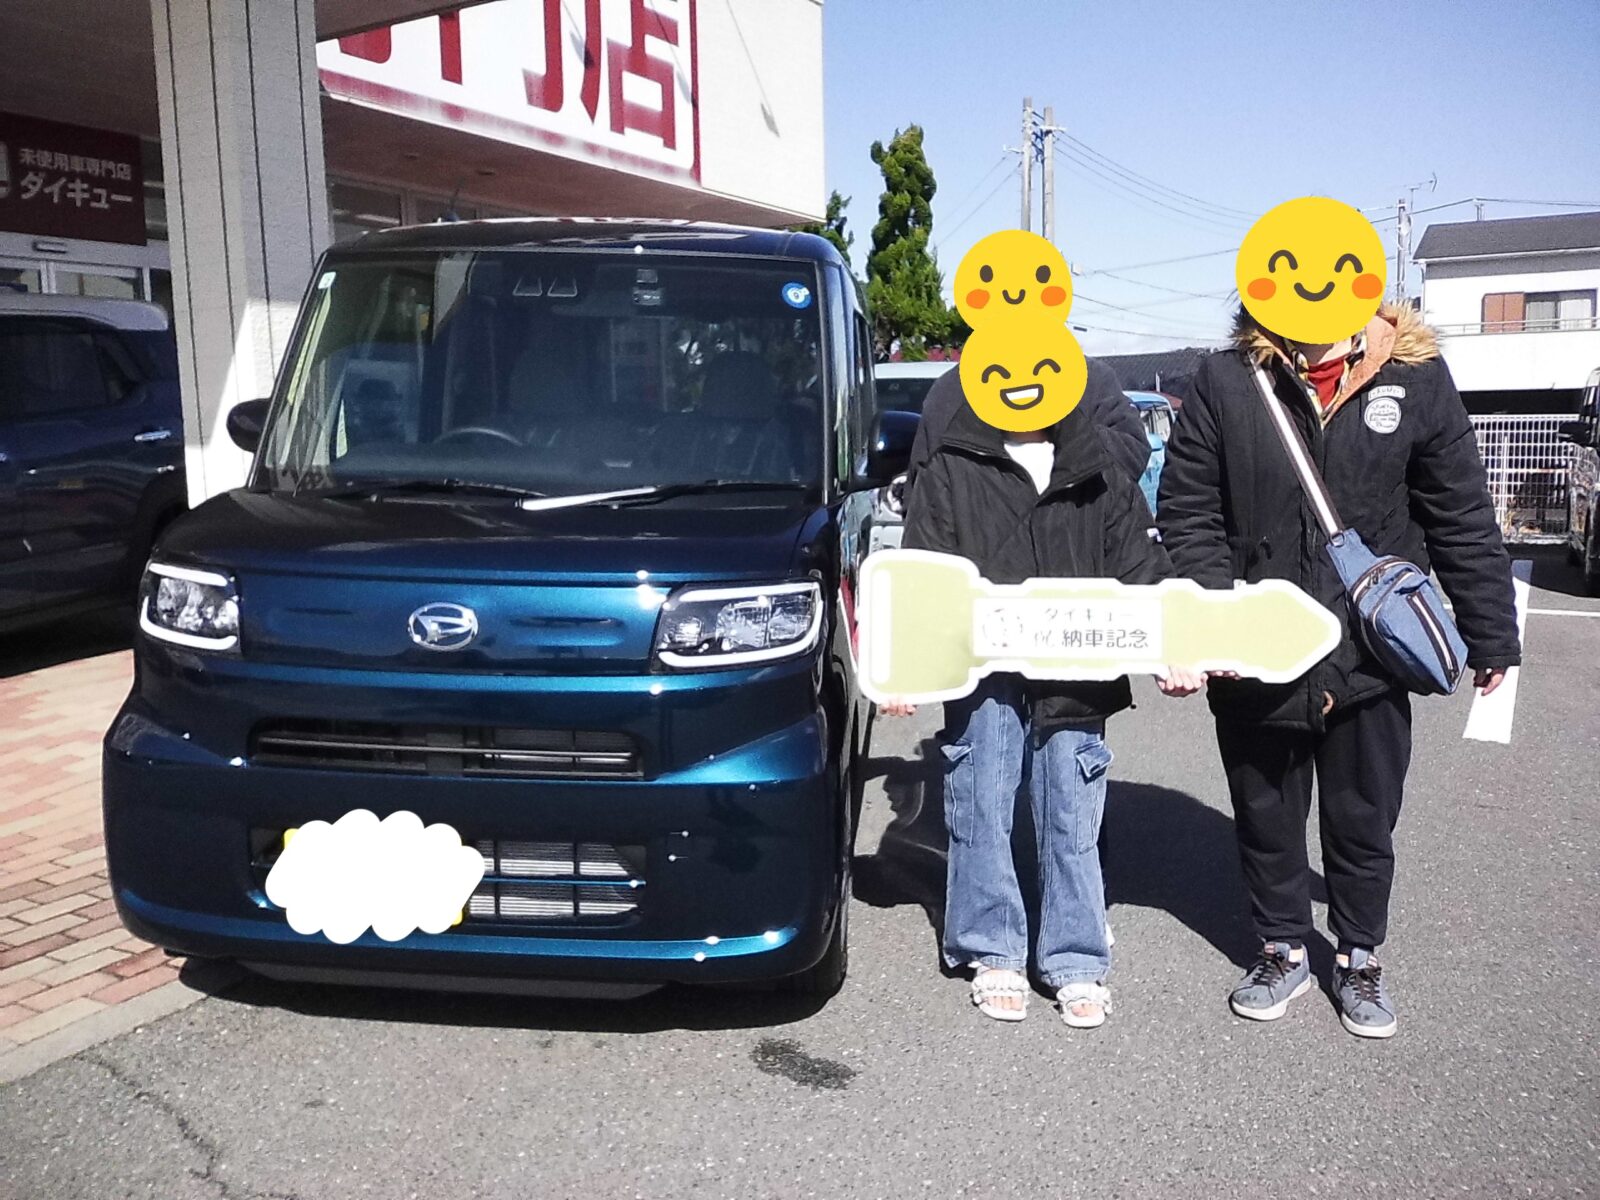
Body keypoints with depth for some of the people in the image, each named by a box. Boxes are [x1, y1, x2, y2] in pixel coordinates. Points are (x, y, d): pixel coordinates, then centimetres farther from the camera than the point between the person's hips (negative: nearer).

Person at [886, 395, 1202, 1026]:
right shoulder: (951, 467, 3)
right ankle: (993, 956, 22)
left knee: (1073, 824, 8)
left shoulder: (1097, 473, 11)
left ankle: (1076, 963, 21)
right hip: (982, 677, -1)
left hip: (1076, 681, 2)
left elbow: (1140, 568, 7)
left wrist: (1171, 654, -5)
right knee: (981, 816, 6)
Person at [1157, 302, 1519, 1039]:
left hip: (1371, 658, 0)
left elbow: (1462, 517, 2)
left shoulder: (1416, 375, -2)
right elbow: (1187, 512, -4)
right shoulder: (1226, 380, -5)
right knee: (1266, 818, 16)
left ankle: (1359, 957, 38)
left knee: (1364, 820, 16)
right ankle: (1283, 950, 37)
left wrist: (1490, 635, 4)